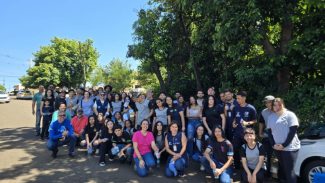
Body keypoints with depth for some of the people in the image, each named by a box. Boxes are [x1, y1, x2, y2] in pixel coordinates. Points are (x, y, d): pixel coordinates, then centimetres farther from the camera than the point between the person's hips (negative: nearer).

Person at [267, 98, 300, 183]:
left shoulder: (290, 115, -5)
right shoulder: (271, 117, 12)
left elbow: (293, 131, -10)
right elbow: (270, 131, 12)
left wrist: (284, 145, -14)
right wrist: (273, 144, -3)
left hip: (290, 148, -5)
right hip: (277, 148, 5)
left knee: (289, 171, -4)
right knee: (282, 168, 13)